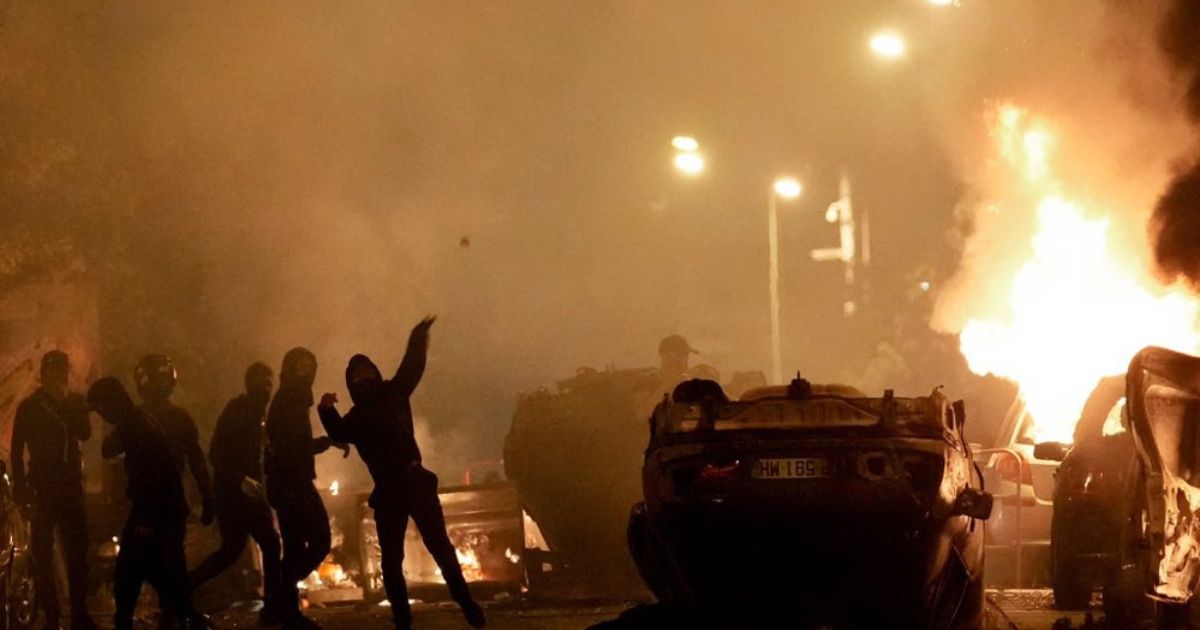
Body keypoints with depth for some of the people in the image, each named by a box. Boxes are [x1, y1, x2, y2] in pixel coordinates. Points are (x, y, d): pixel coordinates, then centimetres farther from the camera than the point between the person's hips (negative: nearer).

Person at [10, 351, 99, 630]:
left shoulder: (75, 402, 10)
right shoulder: (29, 407, 2)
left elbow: (85, 432, -7)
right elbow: (17, 449, 0)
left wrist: (65, 404, -13)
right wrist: (21, 486, -9)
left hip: (71, 486, 2)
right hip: (43, 488, -2)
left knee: (77, 553, 1)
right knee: (42, 554, -4)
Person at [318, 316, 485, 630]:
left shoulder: (394, 394, 8)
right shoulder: (355, 418, 12)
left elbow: (411, 369, -4)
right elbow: (339, 434, -5)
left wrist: (418, 340, -19)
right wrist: (327, 412, -23)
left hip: (415, 482, -3)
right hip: (387, 491, 3)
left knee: (439, 545, -6)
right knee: (391, 559, 1)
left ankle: (467, 605, -1)